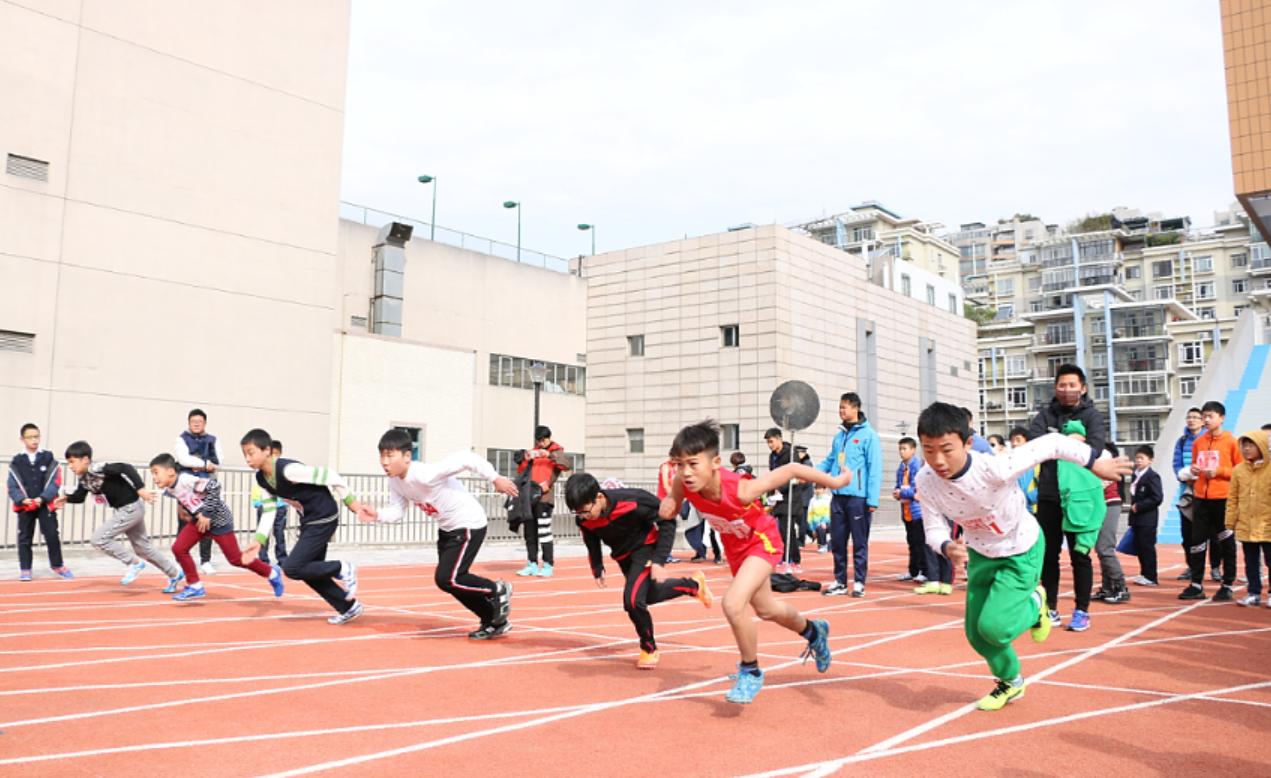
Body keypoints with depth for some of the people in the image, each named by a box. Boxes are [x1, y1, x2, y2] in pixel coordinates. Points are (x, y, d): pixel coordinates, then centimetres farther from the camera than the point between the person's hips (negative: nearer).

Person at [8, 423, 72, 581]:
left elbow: (54, 483, -5)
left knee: (52, 535, 1)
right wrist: (23, 499, -18)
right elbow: (12, 486, -2)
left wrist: (42, 498, -17)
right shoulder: (16, 462, 1)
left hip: (46, 504, -1)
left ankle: (57, 565, 17)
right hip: (24, 506, 1)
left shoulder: (49, 458, 0)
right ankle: (25, 569, 17)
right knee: (25, 537, 8)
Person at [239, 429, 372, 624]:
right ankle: (350, 607, 26)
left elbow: (329, 476, -25)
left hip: (324, 518, -9)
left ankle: (343, 570, 4)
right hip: (308, 522, 9)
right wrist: (258, 541, -5)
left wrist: (353, 504, -22)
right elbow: (268, 510, 7)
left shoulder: (287, 469, -27)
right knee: (309, 571, 12)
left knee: (292, 568, -13)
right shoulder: (261, 478, 0)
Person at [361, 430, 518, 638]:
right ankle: (495, 621, 29)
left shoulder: (426, 474, -32)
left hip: (469, 525, -9)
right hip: (447, 528, 10)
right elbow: (397, 511, -5)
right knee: (454, 580, 12)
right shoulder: (395, 481, -4)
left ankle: (497, 590, 8)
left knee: (446, 579, -15)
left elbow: (466, 458, -35)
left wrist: (495, 478, -30)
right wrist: (377, 515, -25)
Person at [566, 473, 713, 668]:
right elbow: (592, 543, 2)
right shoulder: (583, 519, -22)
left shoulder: (631, 501, -36)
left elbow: (667, 521, -24)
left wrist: (658, 560, -27)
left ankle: (649, 649, 6)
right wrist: (597, 568, -8)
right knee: (650, 596, 21)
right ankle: (694, 583, 46)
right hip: (623, 555, 6)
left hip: (645, 547, -6)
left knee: (633, 599, -19)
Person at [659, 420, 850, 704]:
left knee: (733, 604, -27)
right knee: (765, 609, 25)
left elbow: (789, 470, -31)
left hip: (761, 541, -6)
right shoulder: (683, 482, -29)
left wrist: (834, 481, -20)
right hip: (734, 544, 6)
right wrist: (670, 502, -29)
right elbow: (671, 509, -5)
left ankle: (751, 672, 0)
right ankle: (813, 632, 56)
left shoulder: (741, 490, -42)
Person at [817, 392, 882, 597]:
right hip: (838, 496, 6)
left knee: (859, 542, 2)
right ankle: (840, 582, 19)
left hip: (858, 497, -6)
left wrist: (873, 499, -16)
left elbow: (875, 469, -11)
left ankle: (859, 582, 11)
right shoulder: (839, 435, 14)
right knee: (837, 541, 10)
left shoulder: (868, 435, -6)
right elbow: (829, 461, 18)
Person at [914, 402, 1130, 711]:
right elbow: (934, 529, -15)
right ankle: (1011, 682, 39)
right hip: (981, 554, 5)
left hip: (1022, 551, -5)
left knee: (993, 627, -17)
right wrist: (947, 548, -38)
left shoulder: (995, 468, -38)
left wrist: (1095, 462, -12)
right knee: (975, 634, 8)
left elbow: (1052, 443, -26)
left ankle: (1035, 604, 16)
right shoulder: (926, 480, -24)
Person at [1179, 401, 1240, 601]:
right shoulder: (1198, 442, 10)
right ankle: (1196, 585, 11)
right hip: (1201, 498, 4)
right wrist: (1194, 469, -2)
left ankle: (1227, 586, 13)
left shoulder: (1231, 441, -3)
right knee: (1197, 541, 5)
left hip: (1223, 498, -4)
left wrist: (1219, 471, -16)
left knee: (1226, 542, 5)